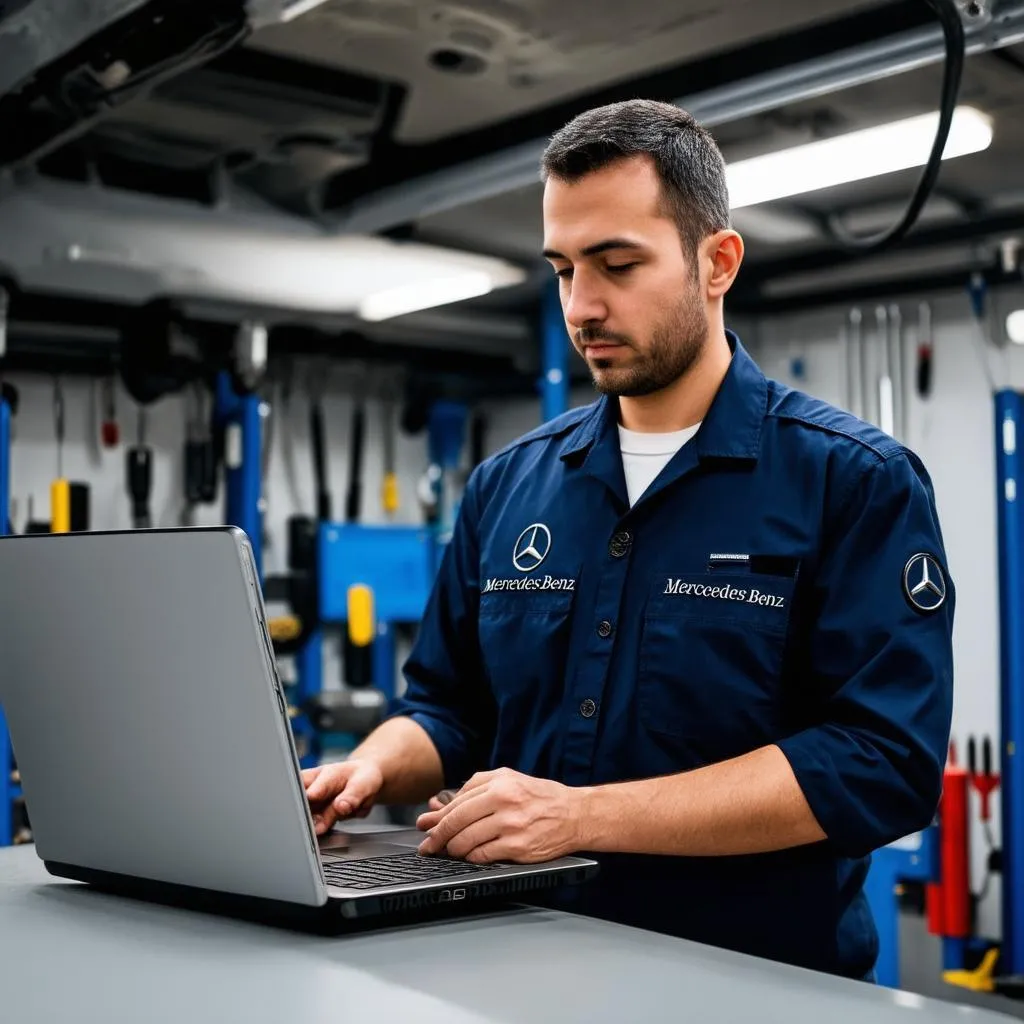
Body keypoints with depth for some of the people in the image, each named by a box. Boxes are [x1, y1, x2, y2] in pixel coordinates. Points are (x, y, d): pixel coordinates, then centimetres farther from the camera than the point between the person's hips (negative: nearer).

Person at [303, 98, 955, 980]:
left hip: (753, 982, -2)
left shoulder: (855, 481, -6)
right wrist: (376, 768, -6)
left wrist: (585, 816, -21)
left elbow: (884, 759, -15)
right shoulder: (507, 486, 10)